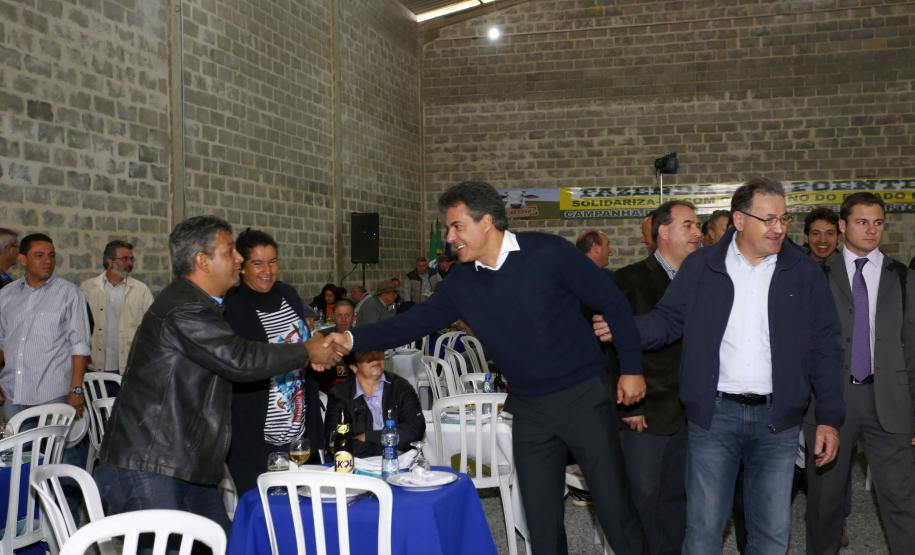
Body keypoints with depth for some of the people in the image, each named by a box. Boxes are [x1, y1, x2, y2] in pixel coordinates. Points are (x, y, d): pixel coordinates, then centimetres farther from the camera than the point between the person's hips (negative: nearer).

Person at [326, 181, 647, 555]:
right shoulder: (460, 283, 0)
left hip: (584, 396, -4)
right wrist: (354, 339, -12)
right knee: (540, 518, 10)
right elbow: (414, 321, 0)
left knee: (614, 506, 3)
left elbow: (613, 303, -7)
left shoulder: (548, 253, -13)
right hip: (529, 408, 4)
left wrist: (631, 367, -7)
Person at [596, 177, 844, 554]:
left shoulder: (804, 273, 4)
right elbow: (669, 320, 4)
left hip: (778, 419, 1)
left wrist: (829, 418, 0)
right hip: (713, 414, -1)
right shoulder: (700, 266, 2)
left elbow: (824, 348, 4)